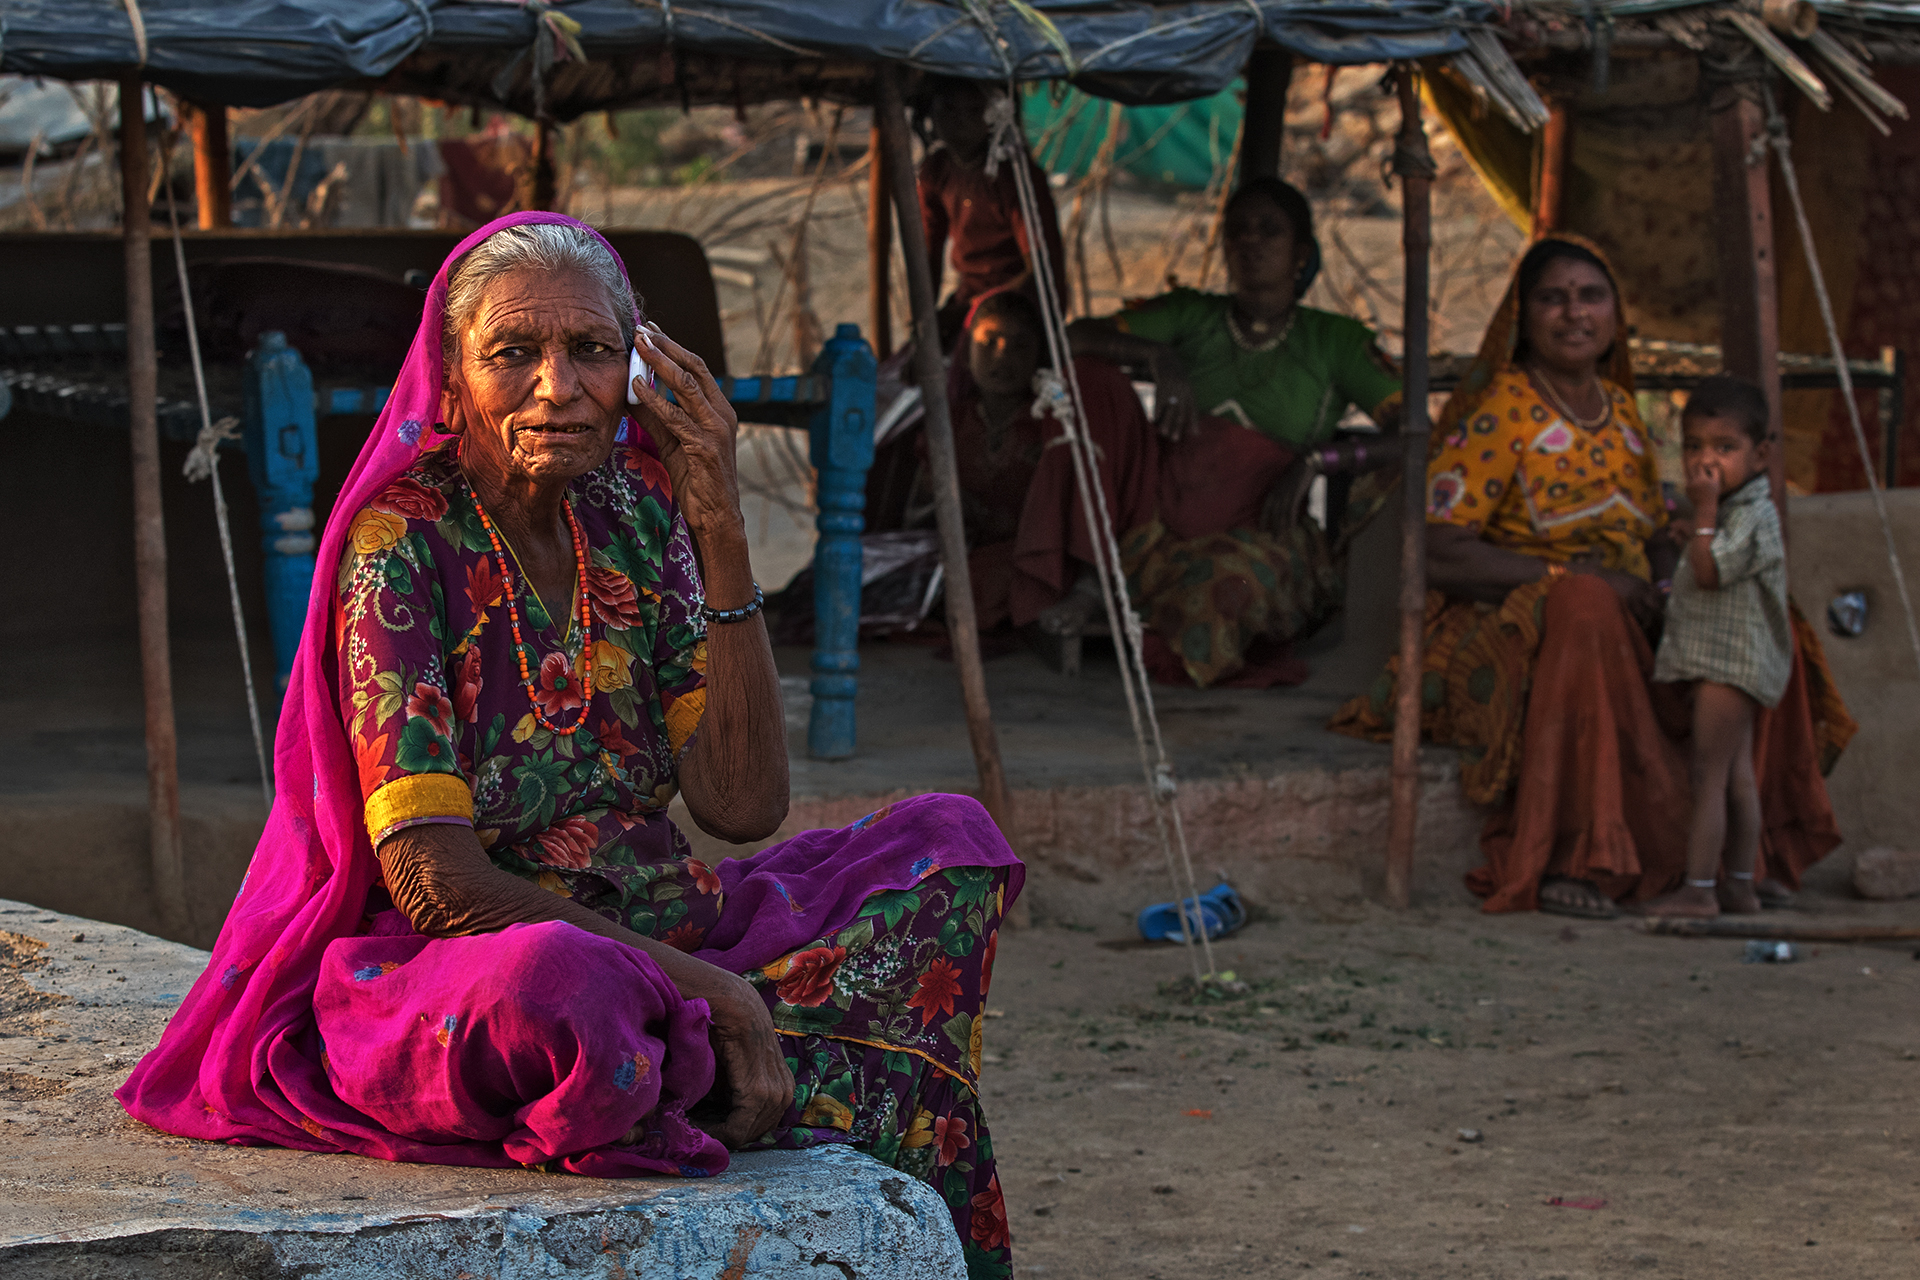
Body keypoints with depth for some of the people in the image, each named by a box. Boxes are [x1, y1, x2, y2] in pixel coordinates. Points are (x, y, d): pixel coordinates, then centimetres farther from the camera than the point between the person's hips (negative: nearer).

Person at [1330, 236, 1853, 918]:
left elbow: (1657, 536, 19)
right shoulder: (1499, 412, -8)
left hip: (1627, 630, 7)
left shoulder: (1620, 411, 15)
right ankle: (1565, 859, -38)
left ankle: (1750, 841, -2)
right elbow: (1437, 553, -16)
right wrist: (1570, 574, -21)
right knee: (1584, 607, -39)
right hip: (1500, 629, -7)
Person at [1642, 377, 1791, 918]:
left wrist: (1704, 510, -21)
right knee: (1736, 774, 13)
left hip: (1729, 664, -10)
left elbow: (1710, 572, -24)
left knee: (1706, 774, -9)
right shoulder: (1730, 511, 15)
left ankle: (1698, 888, -8)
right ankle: (1740, 884, 19)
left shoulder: (1753, 516, -16)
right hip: (1725, 664, 10)